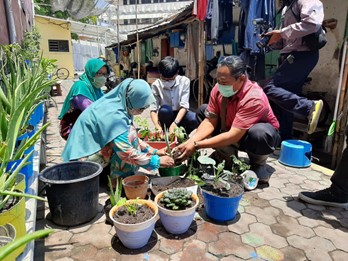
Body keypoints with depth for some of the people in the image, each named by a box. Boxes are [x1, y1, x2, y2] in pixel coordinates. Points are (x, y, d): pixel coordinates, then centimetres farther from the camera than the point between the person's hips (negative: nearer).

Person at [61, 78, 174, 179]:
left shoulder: (119, 106, -2)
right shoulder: (114, 116, -29)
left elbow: (134, 139, 8)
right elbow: (127, 153, -28)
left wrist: (153, 151, 2)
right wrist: (157, 161, -18)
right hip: (86, 155, -9)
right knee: (128, 136, -19)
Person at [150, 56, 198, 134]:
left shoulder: (184, 81, -14)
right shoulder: (156, 85, -14)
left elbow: (184, 106, -20)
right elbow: (153, 109, -18)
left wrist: (175, 123, -34)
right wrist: (158, 127, -34)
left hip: (180, 115, 0)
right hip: (166, 117, 0)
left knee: (194, 119, -32)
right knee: (164, 109, -34)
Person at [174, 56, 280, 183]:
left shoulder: (254, 98, -35)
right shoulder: (218, 89, -16)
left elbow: (233, 136, -38)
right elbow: (210, 122, -13)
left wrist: (196, 145, -39)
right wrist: (190, 142, -29)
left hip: (263, 133, -6)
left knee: (258, 133, -41)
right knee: (203, 110, -5)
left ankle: (258, 164, -5)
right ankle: (226, 155, 1)